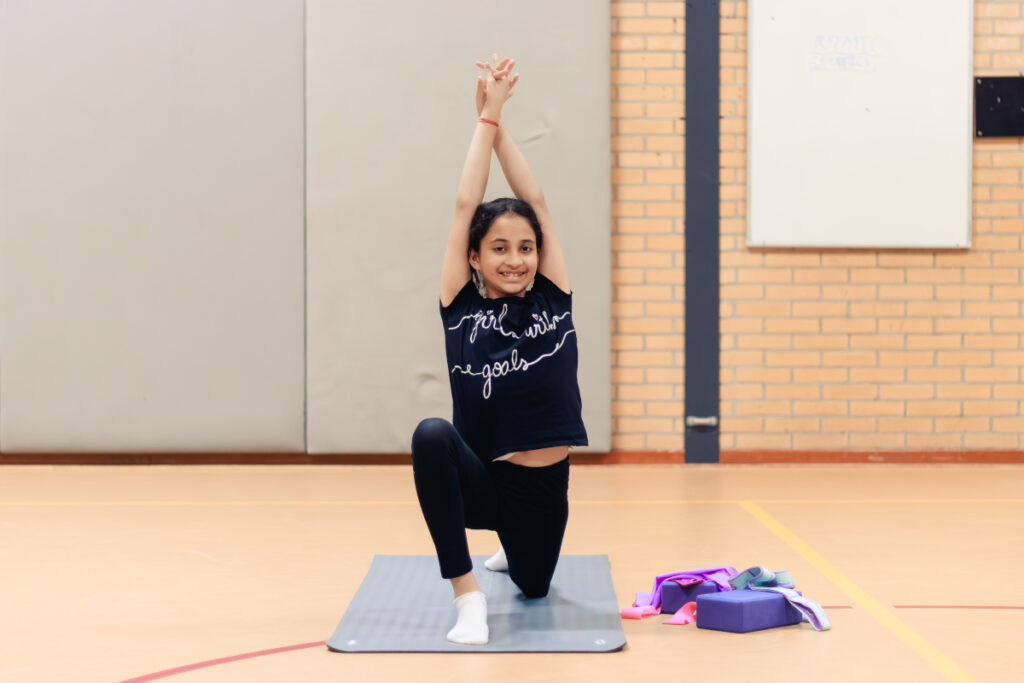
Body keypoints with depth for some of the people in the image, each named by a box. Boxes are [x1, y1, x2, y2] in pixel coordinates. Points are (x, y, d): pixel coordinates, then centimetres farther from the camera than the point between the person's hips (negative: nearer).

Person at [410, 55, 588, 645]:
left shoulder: (552, 301, -1)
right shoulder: (462, 309, -5)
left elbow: (536, 200, -2)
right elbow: (467, 206, -9)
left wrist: (499, 120, -1)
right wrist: (486, 116, -6)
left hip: (543, 484, 3)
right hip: (482, 480, -3)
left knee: (534, 585, 25)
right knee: (433, 436, -36)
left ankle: (510, 554, 66)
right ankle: (468, 593, -26)